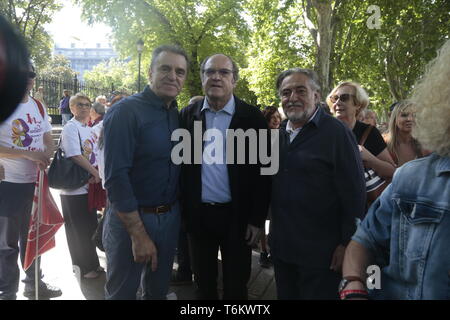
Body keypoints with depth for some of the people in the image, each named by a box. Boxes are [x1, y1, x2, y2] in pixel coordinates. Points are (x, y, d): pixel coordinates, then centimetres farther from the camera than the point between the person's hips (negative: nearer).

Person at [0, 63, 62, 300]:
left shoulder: (38, 106, 9)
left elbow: (48, 140, 10)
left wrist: (46, 156, -11)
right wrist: (28, 154, -23)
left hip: (37, 182, 6)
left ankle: (34, 284, 34)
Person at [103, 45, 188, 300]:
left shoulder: (179, 115, 5)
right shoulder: (125, 112, -15)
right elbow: (116, 176, -20)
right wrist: (139, 234, -19)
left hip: (170, 218, 6)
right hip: (131, 218, -6)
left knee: (159, 290, 22)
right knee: (122, 292, 12)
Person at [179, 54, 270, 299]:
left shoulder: (252, 117, -5)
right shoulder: (188, 114, 2)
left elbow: (261, 171, -6)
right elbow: (180, 162, 4)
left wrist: (257, 219, -7)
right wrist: (181, 210, 2)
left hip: (237, 215, -2)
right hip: (197, 214, 2)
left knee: (236, 287, 12)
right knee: (203, 283, 18)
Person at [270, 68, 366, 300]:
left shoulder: (336, 133, -11)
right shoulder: (278, 135, 9)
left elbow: (354, 194, -12)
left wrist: (347, 244, -13)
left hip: (321, 253, -6)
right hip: (281, 247, 6)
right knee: (285, 295, 19)